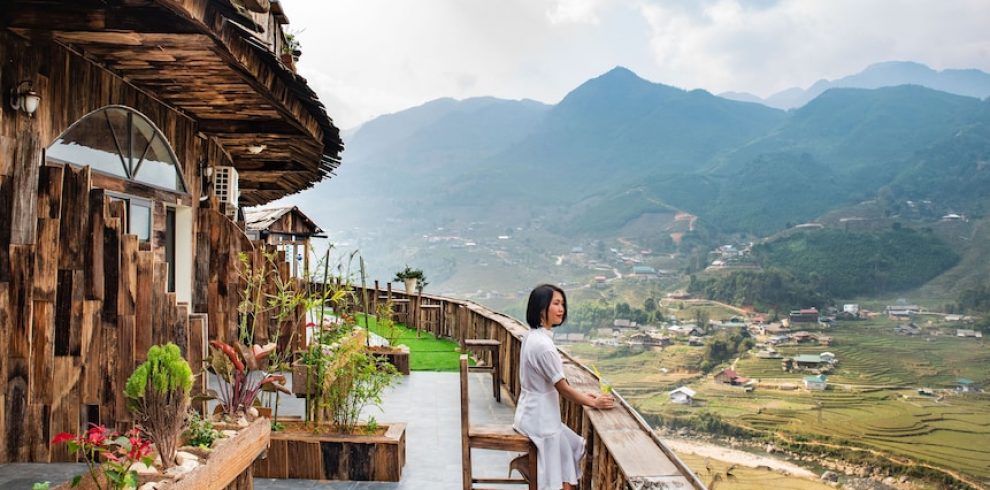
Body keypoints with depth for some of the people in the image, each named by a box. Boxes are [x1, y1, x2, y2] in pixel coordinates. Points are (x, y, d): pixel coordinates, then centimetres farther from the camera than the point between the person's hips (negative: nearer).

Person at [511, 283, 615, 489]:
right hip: (541, 418, -9)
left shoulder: (532, 336, 4)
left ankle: (526, 462, 16)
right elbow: (562, 387, -19)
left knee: (576, 447, 22)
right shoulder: (543, 345, -26)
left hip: (535, 413, 9)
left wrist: (583, 395, 10)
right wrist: (594, 403, -6)